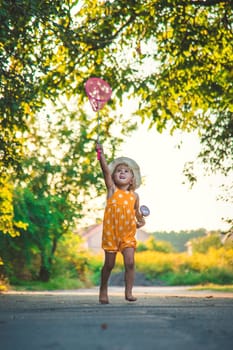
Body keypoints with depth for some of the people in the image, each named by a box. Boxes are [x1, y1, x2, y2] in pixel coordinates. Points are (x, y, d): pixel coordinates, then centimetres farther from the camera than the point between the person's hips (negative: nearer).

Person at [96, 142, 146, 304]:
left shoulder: (134, 196, 6)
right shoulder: (112, 189, -1)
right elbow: (106, 171, -13)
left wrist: (141, 221, 2)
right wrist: (101, 154, -23)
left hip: (128, 234, 2)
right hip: (111, 232, -2)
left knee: (130, 262, -9)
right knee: (109, 264, 6)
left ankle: (129, 292, 1)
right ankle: (103, 290, 24)